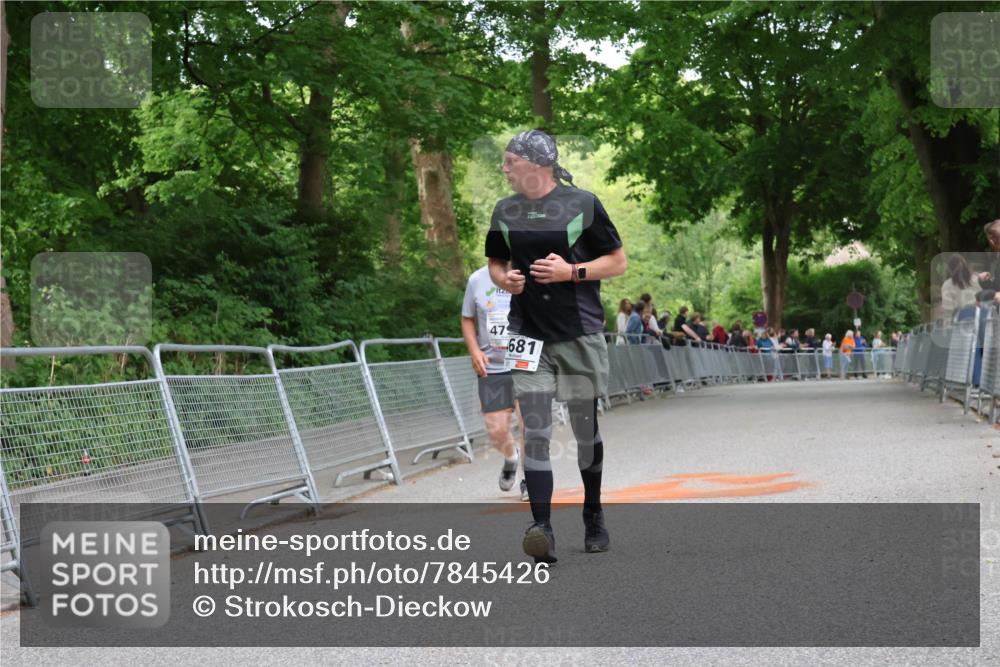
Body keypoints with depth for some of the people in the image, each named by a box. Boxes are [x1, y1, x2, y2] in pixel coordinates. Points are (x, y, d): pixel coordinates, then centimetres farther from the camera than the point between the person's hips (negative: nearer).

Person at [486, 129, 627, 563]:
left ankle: (593, 517, 30)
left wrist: (571, 271, -14)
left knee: (586, 431, 9)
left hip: (580, 335, -2)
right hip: (528, 334, 2)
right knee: (535, 432, -11)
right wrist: (504, 279, -1)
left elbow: (618, 262, 1)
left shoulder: (582, 204, -2)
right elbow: (495, 262, 22)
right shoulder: (505, 210, 10)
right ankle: (542, 529, -16)